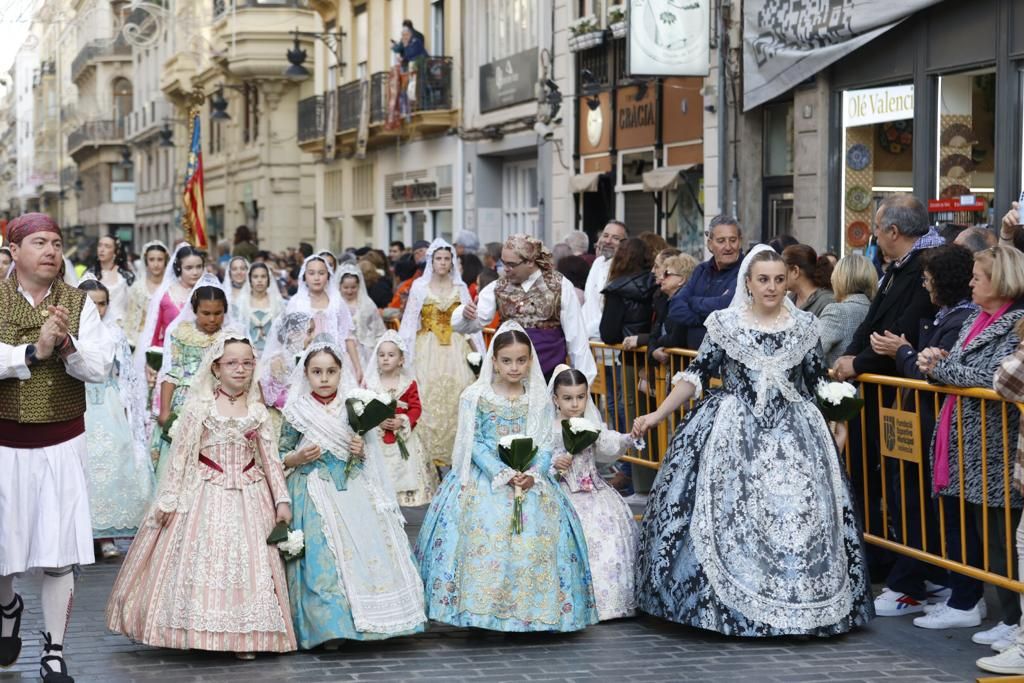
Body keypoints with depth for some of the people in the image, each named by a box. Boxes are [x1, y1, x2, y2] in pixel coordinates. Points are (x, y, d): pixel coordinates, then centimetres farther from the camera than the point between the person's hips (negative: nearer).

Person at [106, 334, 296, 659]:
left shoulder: (258, 411, 7)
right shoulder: (199, 406, -2)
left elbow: (270, 459, 9)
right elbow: (181, 455, -3)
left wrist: (282, 499, 3)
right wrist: (168, 499, -5)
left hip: (248, 497, 3)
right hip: (206, 495, -3)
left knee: (249, 561, 1)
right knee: (200, 558, -4)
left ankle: (244, 635, 6)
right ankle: (197, 632, 4)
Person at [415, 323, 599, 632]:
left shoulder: (540, 400, 9)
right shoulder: (474, 397, 1)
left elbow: (545, 446, 4)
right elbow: (474, 444, -4)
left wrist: (533, 474, -16)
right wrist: (503, 473, -17)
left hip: (529, 478, 2)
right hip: (484, 476, -2)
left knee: (540, 525, -20)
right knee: (486, 525, -25)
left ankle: (531, 604, -10)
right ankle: (483, 605, -19)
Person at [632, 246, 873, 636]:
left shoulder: (804, 326, 7)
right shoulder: (724, 324, 2)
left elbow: (819, 383, 14)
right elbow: (697, 375, 3)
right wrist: (657, 415, -4)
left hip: (792, 434, 2)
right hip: (732, 435, -1)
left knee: (797, 515, -6)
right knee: (727, 513, -8)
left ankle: (795, 602, 4)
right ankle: (724, 602, 2)